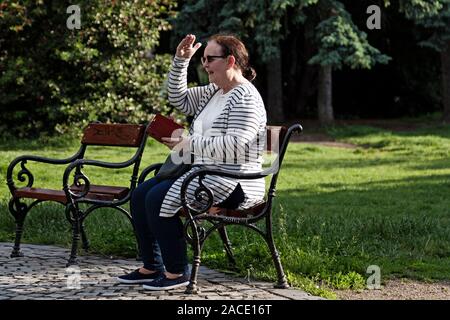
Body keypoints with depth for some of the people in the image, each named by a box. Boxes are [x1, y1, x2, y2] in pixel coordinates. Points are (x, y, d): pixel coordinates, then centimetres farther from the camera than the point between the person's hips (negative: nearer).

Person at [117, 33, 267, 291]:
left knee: (158, 197, -23)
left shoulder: (246, 98, -15)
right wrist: (181, 61, 9)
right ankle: (152, 267, 5)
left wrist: (190, 143, -20)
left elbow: (234, 147, -26)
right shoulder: (213, 92, 16)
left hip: (233, 181, -10)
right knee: (141, 194, 2)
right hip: (205, 172, 10)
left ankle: (177, 272, -14)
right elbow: (179, 99, 21)